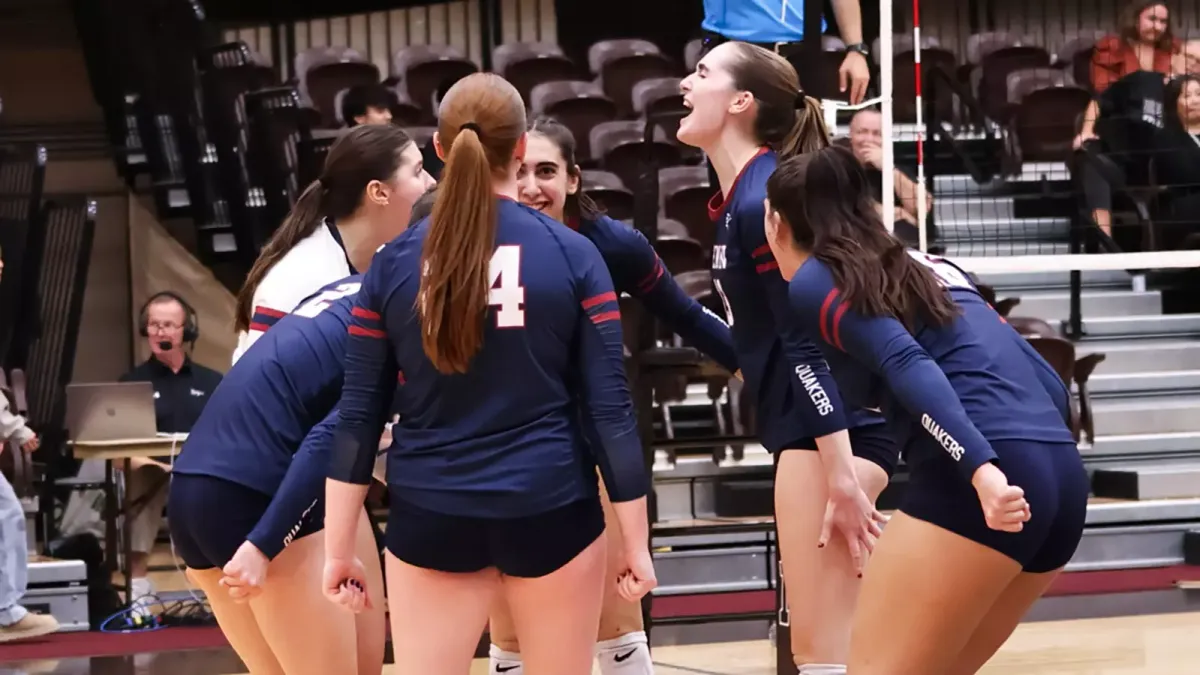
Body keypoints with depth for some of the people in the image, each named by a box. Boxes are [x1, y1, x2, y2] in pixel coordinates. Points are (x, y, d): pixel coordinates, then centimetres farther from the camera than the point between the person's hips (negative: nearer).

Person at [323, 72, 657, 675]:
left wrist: (339, 547, 6)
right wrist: (635, 539, 1)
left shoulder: (393, 263, 0)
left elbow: (358, 416, 0)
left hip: (431, 518, 1)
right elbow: (610, 408, -6)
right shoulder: (571, 254, -4)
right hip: (549, 509, -1)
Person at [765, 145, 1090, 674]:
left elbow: (907, 365, -12)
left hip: (978, 485, -8)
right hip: (1063, 476, 8)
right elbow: (1049, 384, 24)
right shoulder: (930, 268, 27)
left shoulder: (813, 280, 6)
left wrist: (980, 470, -23)